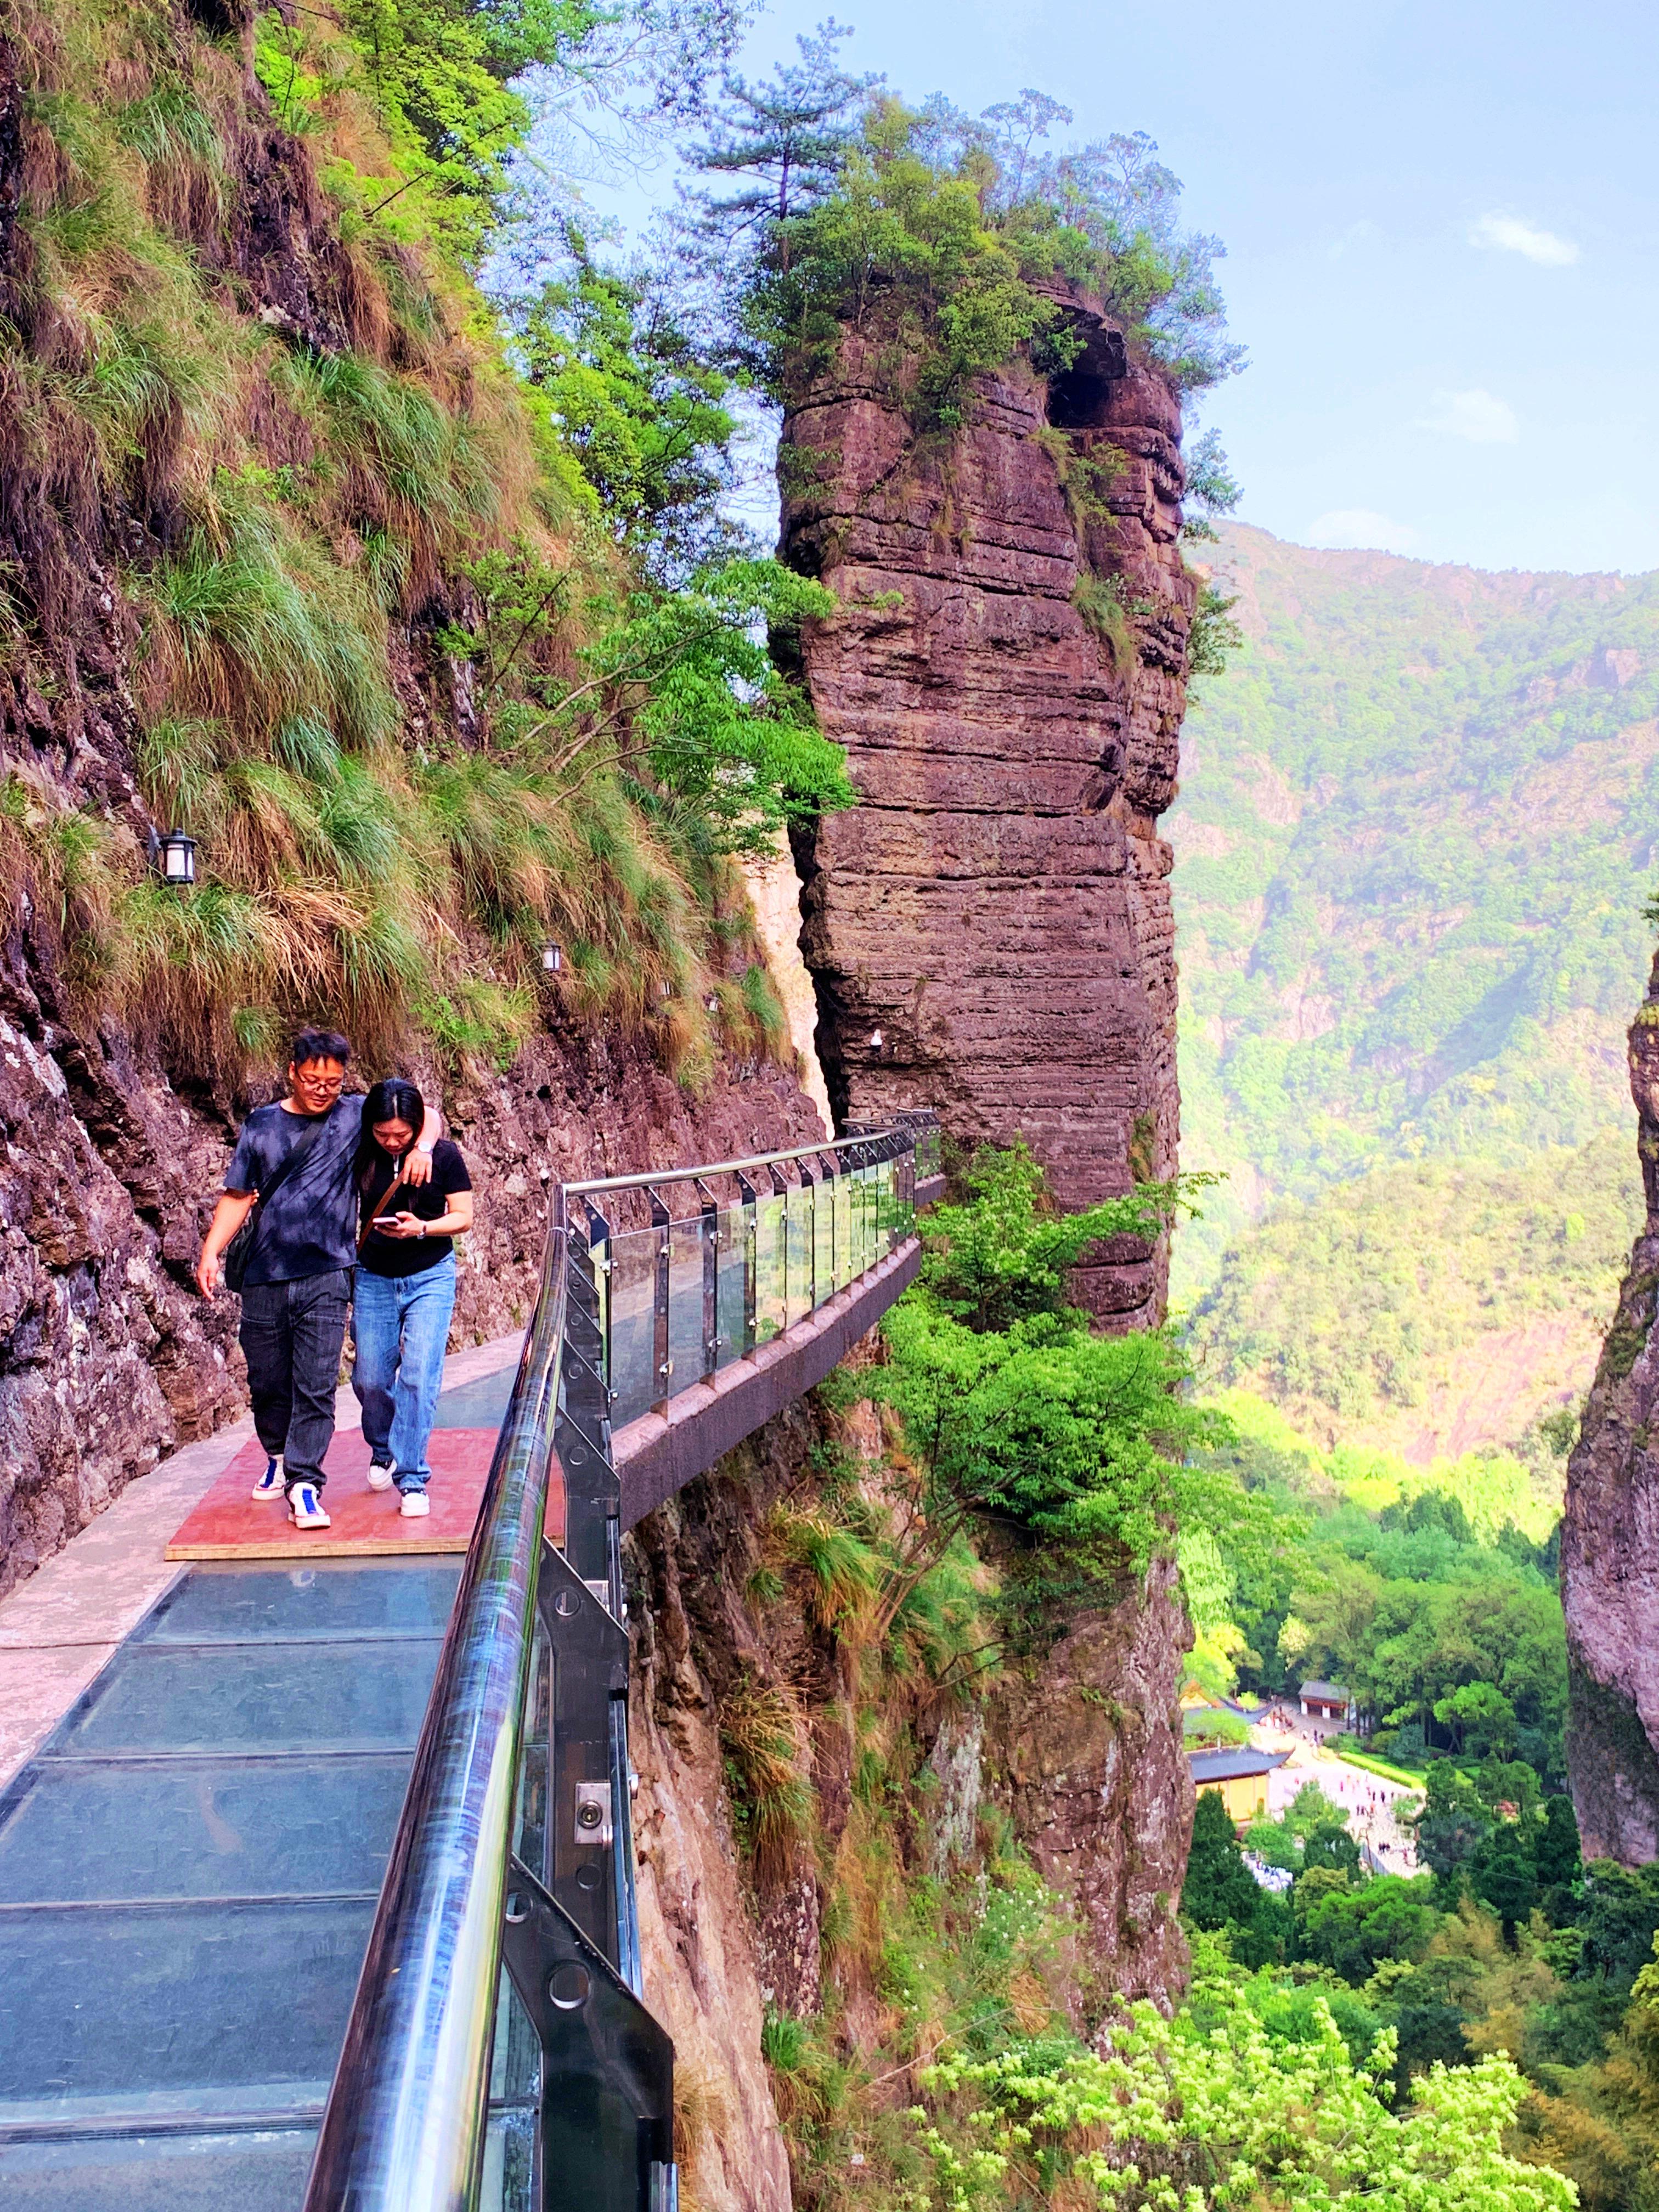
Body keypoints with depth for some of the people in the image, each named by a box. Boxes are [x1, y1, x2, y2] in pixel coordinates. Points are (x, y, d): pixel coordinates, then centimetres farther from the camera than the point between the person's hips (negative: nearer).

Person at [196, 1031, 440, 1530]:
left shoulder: (356, 1116, 4)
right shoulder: (261, 1125, 7)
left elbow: (427, 1115, 9)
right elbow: (237, 1196, 10)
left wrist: (422, 1147, -12)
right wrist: (211, 1252, 0)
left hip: (325, 1278, -2)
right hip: (264, 1278, 2)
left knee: (316, 1387, -8)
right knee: (267, 1381, 12)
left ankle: (304, 1485, -4)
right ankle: (279, 1458, 36)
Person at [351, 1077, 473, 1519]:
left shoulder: (444, 1155, -9)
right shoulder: (362, 1157, -4)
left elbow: (464, 1216, -6)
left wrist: (421, 1228, -21)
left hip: (430, 1276, -2)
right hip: (374, 1278, 3)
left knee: (419, 1375, -13)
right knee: (369, 1379, 6)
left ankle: (412, 1479, -5)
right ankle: (383, 1453, 36)